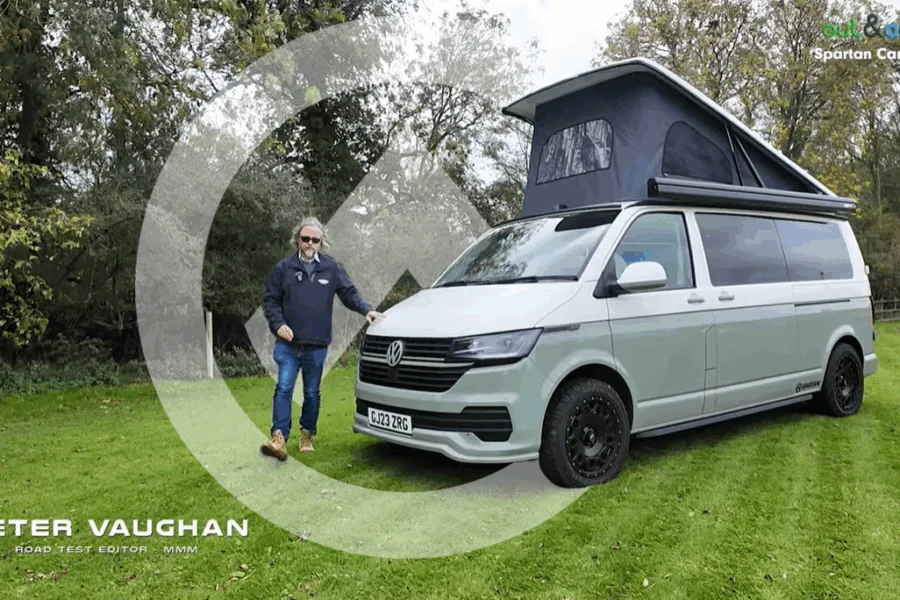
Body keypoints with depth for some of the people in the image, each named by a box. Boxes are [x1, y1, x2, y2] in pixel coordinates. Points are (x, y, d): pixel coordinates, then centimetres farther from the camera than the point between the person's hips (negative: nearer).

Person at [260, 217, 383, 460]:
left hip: (317, 346, 1)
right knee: (284, 388, -10)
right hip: (288, 344, -1)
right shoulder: (284, 268, 2)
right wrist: (278, 324, -10)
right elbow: (270, 299, 4)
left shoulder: (332, 268, 4)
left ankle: (307, 435, 27)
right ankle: (279, 437, -10)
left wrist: (367, 310, -8)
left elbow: (349, 293, 8)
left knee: (312, 393, 12)